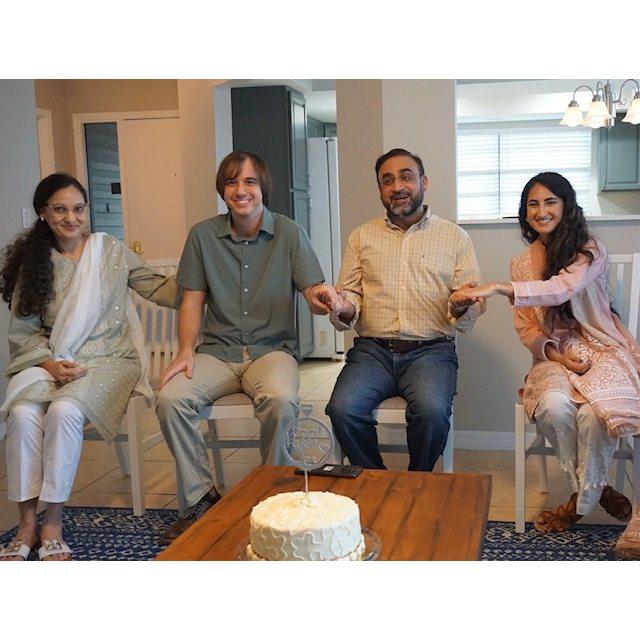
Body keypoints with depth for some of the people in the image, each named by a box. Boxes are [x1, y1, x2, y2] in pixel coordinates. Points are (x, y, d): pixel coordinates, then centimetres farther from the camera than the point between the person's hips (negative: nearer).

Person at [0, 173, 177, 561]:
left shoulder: (112, 250, 5)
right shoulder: (33, 260, 8)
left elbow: (159, 289, 4)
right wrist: (49, 363, -11)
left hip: (108, 358, -2)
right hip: (49, 362, 2)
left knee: (65, 410, -31)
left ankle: (53, 523, -16)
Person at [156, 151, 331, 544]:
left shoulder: (289, 233, 2)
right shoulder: (204, 235, 7)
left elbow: (315, 294, -3)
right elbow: (192, 301, 7)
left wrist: (325, 300, -28)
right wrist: (186, 351, -9)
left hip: (273, 348, -2)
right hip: (218, 351, 2)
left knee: (281, 400, -35)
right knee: (171, 398, -25)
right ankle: (200, 497, -5)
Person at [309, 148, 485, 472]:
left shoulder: (454, 237, 10)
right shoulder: (362, 236, 15)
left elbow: (474, 308, 7)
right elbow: (350, 297, 12)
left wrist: (461, 308, -17)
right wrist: (342, 308, -12)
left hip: (431, 350, -1)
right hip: (372, 349, 2)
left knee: (432, 411, -31)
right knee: (343, 410, -26)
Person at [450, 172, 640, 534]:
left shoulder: (590, 251, -3)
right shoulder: (523, 264, 11)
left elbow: (562, 288, -24)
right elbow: (526, 328, 9)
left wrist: (497, 288, -35)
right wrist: (555, 354, -11)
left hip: (601, 350, -3)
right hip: (554, 357, 3)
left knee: (593, 412, -33)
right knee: (553, 406, -31)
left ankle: (583, 501, -7)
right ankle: (597, 489, -5)